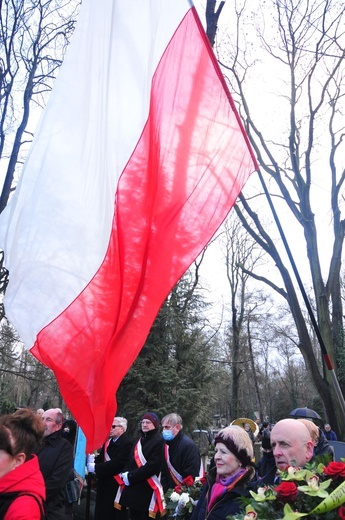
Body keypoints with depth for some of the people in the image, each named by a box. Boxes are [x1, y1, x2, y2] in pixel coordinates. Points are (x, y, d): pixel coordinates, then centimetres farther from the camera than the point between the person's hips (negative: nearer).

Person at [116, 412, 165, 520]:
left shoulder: (159, 441, -11)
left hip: (148, 489, -7)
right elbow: (131, 461, 17)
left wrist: (131, 476, -16)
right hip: (133, 487, 8)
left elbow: (153, 465, -19)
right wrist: (126, 474, -5)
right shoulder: (139, 441, 16)